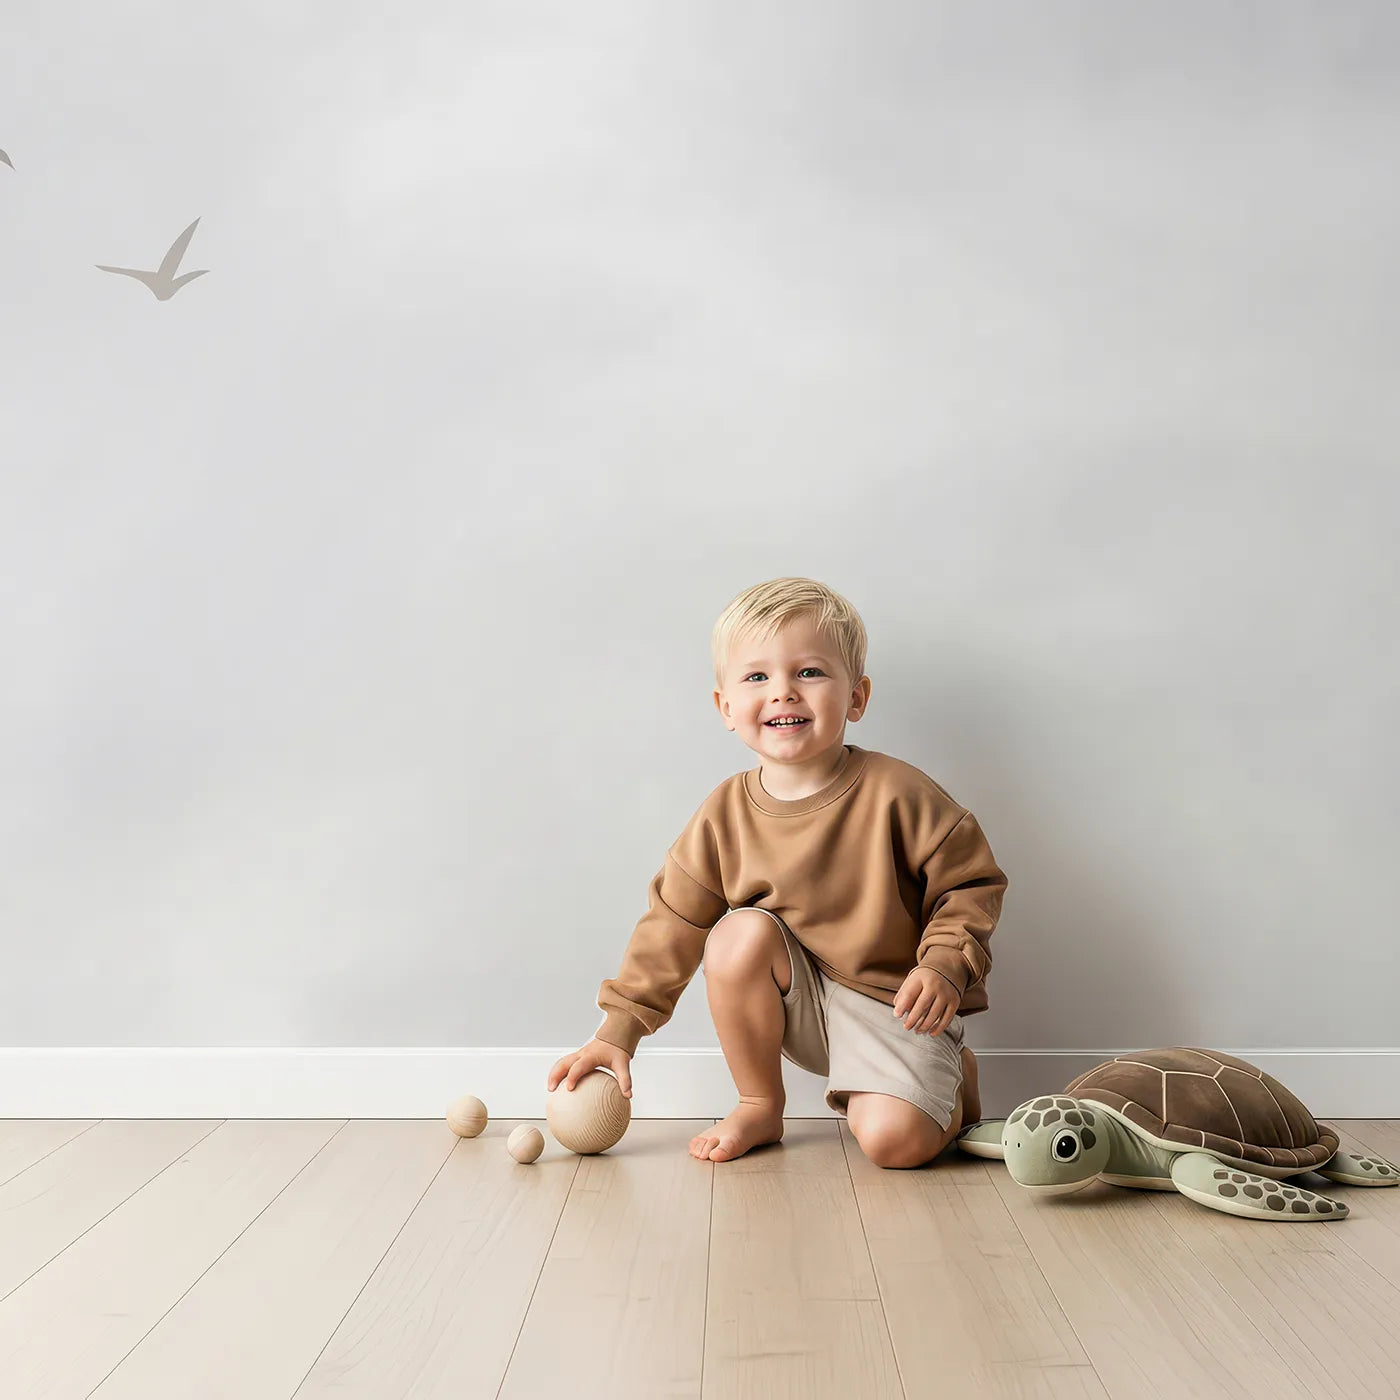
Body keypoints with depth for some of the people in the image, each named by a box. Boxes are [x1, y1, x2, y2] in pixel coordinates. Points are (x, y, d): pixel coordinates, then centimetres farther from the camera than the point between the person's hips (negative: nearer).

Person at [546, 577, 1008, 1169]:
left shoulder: (894, 792, -18)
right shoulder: (724, 815, -8)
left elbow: (971, 882, -8)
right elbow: (672, 923, -2)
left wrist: (945, 967, -22)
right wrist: (617, 1031, -4)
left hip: (894, 1005, -3)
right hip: (797, 1004, 4)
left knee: (893, 1140, -24)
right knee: (740, 934, -25)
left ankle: (953, 1079, 15)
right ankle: (759, 1107, -2)